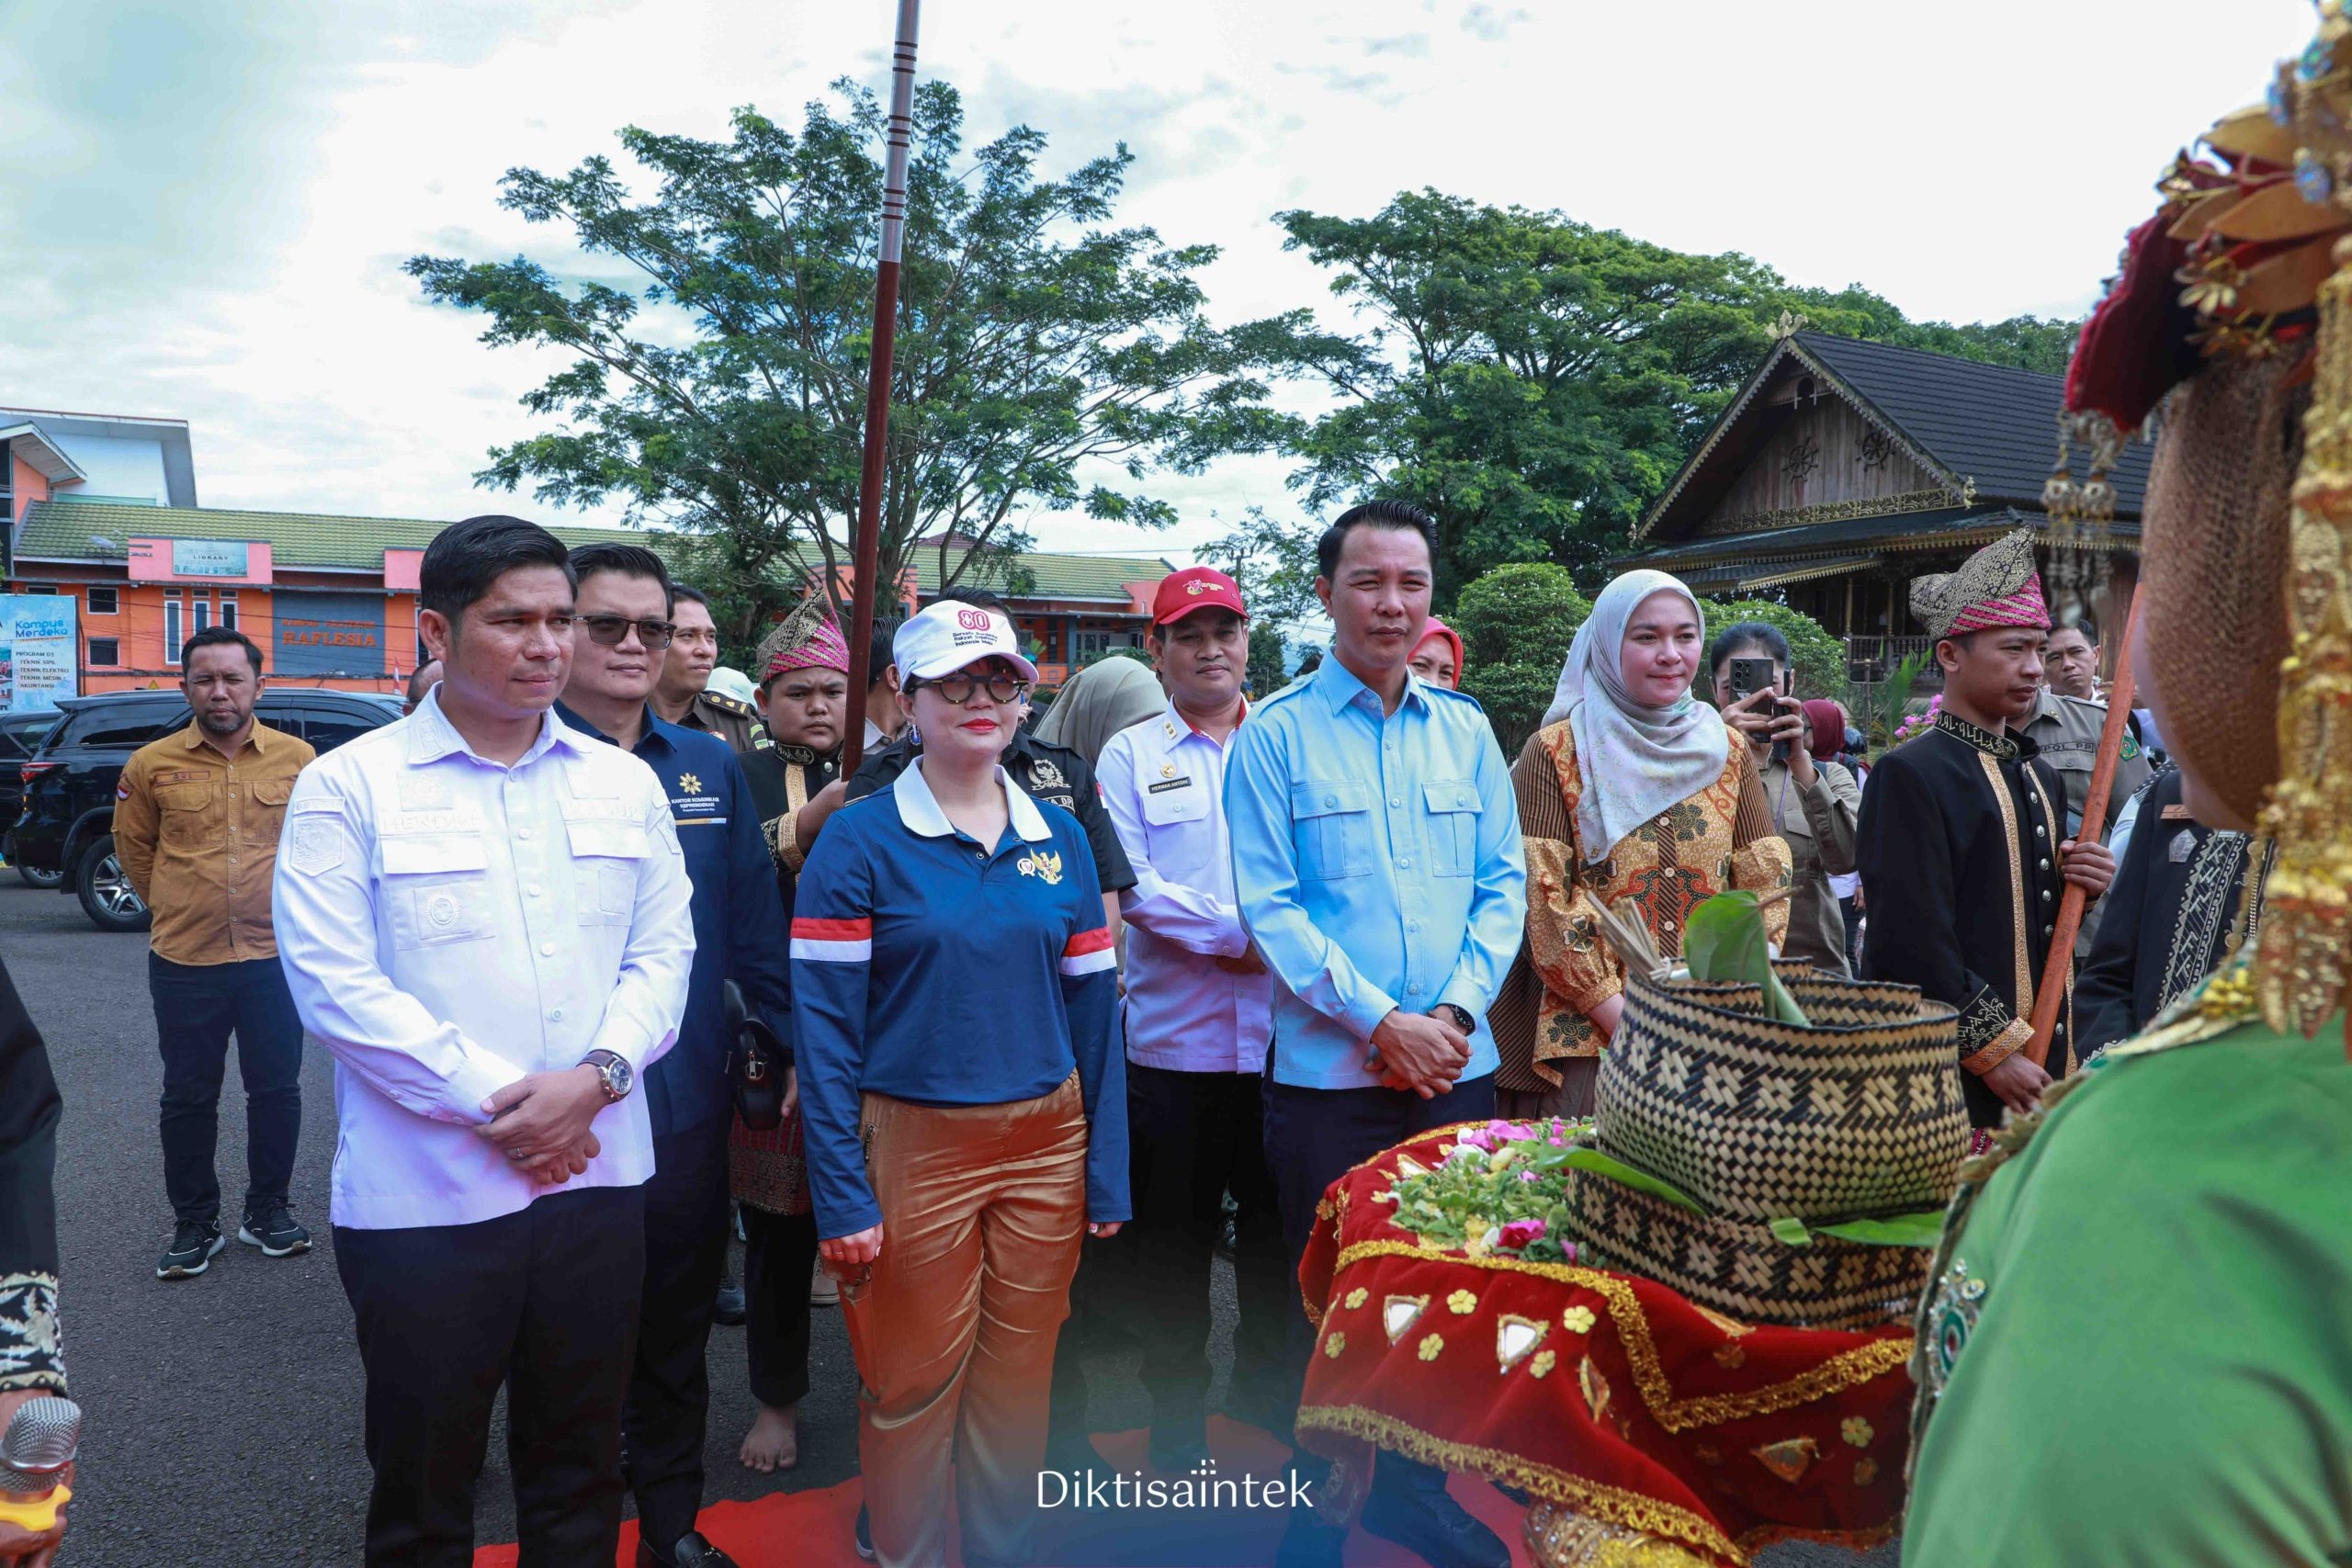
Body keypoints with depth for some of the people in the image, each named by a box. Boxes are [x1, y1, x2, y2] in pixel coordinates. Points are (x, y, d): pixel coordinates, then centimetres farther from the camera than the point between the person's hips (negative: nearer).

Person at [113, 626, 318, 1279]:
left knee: (276, 1089, 10)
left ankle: (268, 1211, 27)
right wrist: (179, 907, 13)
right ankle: (194, 1224, 24)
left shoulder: (297, 759, -2)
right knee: (188, 1097, 10)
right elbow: (134, 849, 12)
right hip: (184, 962, 0)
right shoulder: (152, 765, -2)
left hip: (274, 956, 0)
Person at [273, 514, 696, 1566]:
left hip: (598, 1176, 3)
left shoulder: (625, 784, 7)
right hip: (422, 1194, -3)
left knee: (581, 1476, 17)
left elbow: (663, 953, 5)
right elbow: (335, 985, -11)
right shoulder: (349, 786, -4)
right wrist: (495, 1104, -15)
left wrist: (596, 1075, -12)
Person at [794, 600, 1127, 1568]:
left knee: (1019, 1379, 16)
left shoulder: (1060, 837, 5)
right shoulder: (859, 840, -7)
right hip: (916, 1149, -3)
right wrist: (841, 1195, -14)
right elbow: (825, 1023, -9)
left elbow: (1093, 1008, 6)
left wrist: (1108, 1171, 3)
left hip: (1048, 1148, 4)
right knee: (913, 1387, 10)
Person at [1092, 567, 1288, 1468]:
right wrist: (1238, 931, -13)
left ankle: (1268, 1380, 35)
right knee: (1173, 1233, 9)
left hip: (1282, 1032, 2)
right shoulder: (1130, 756, 3)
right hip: (1172, 1036, -2)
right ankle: (1176, 1407, 27)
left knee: (1278, 1222, 13)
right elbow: (1128, 885, -7)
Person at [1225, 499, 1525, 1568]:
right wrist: (1381, 1021, -15)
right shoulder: (1275, 734, -4)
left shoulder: (1464, 730, 8)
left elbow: (1504, 881, 7)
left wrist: (1459, 1009, -8)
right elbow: (1268, 905, -10)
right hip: (1329, 1072, -3)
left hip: (1457, 1067, 4)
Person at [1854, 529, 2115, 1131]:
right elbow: (1914, 942, -19)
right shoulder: (1910, 774, -13)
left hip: (2044, 1061, 8)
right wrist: (1997, 1047, -18)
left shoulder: (2039, 776, 14)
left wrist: (2080, 884, 2)